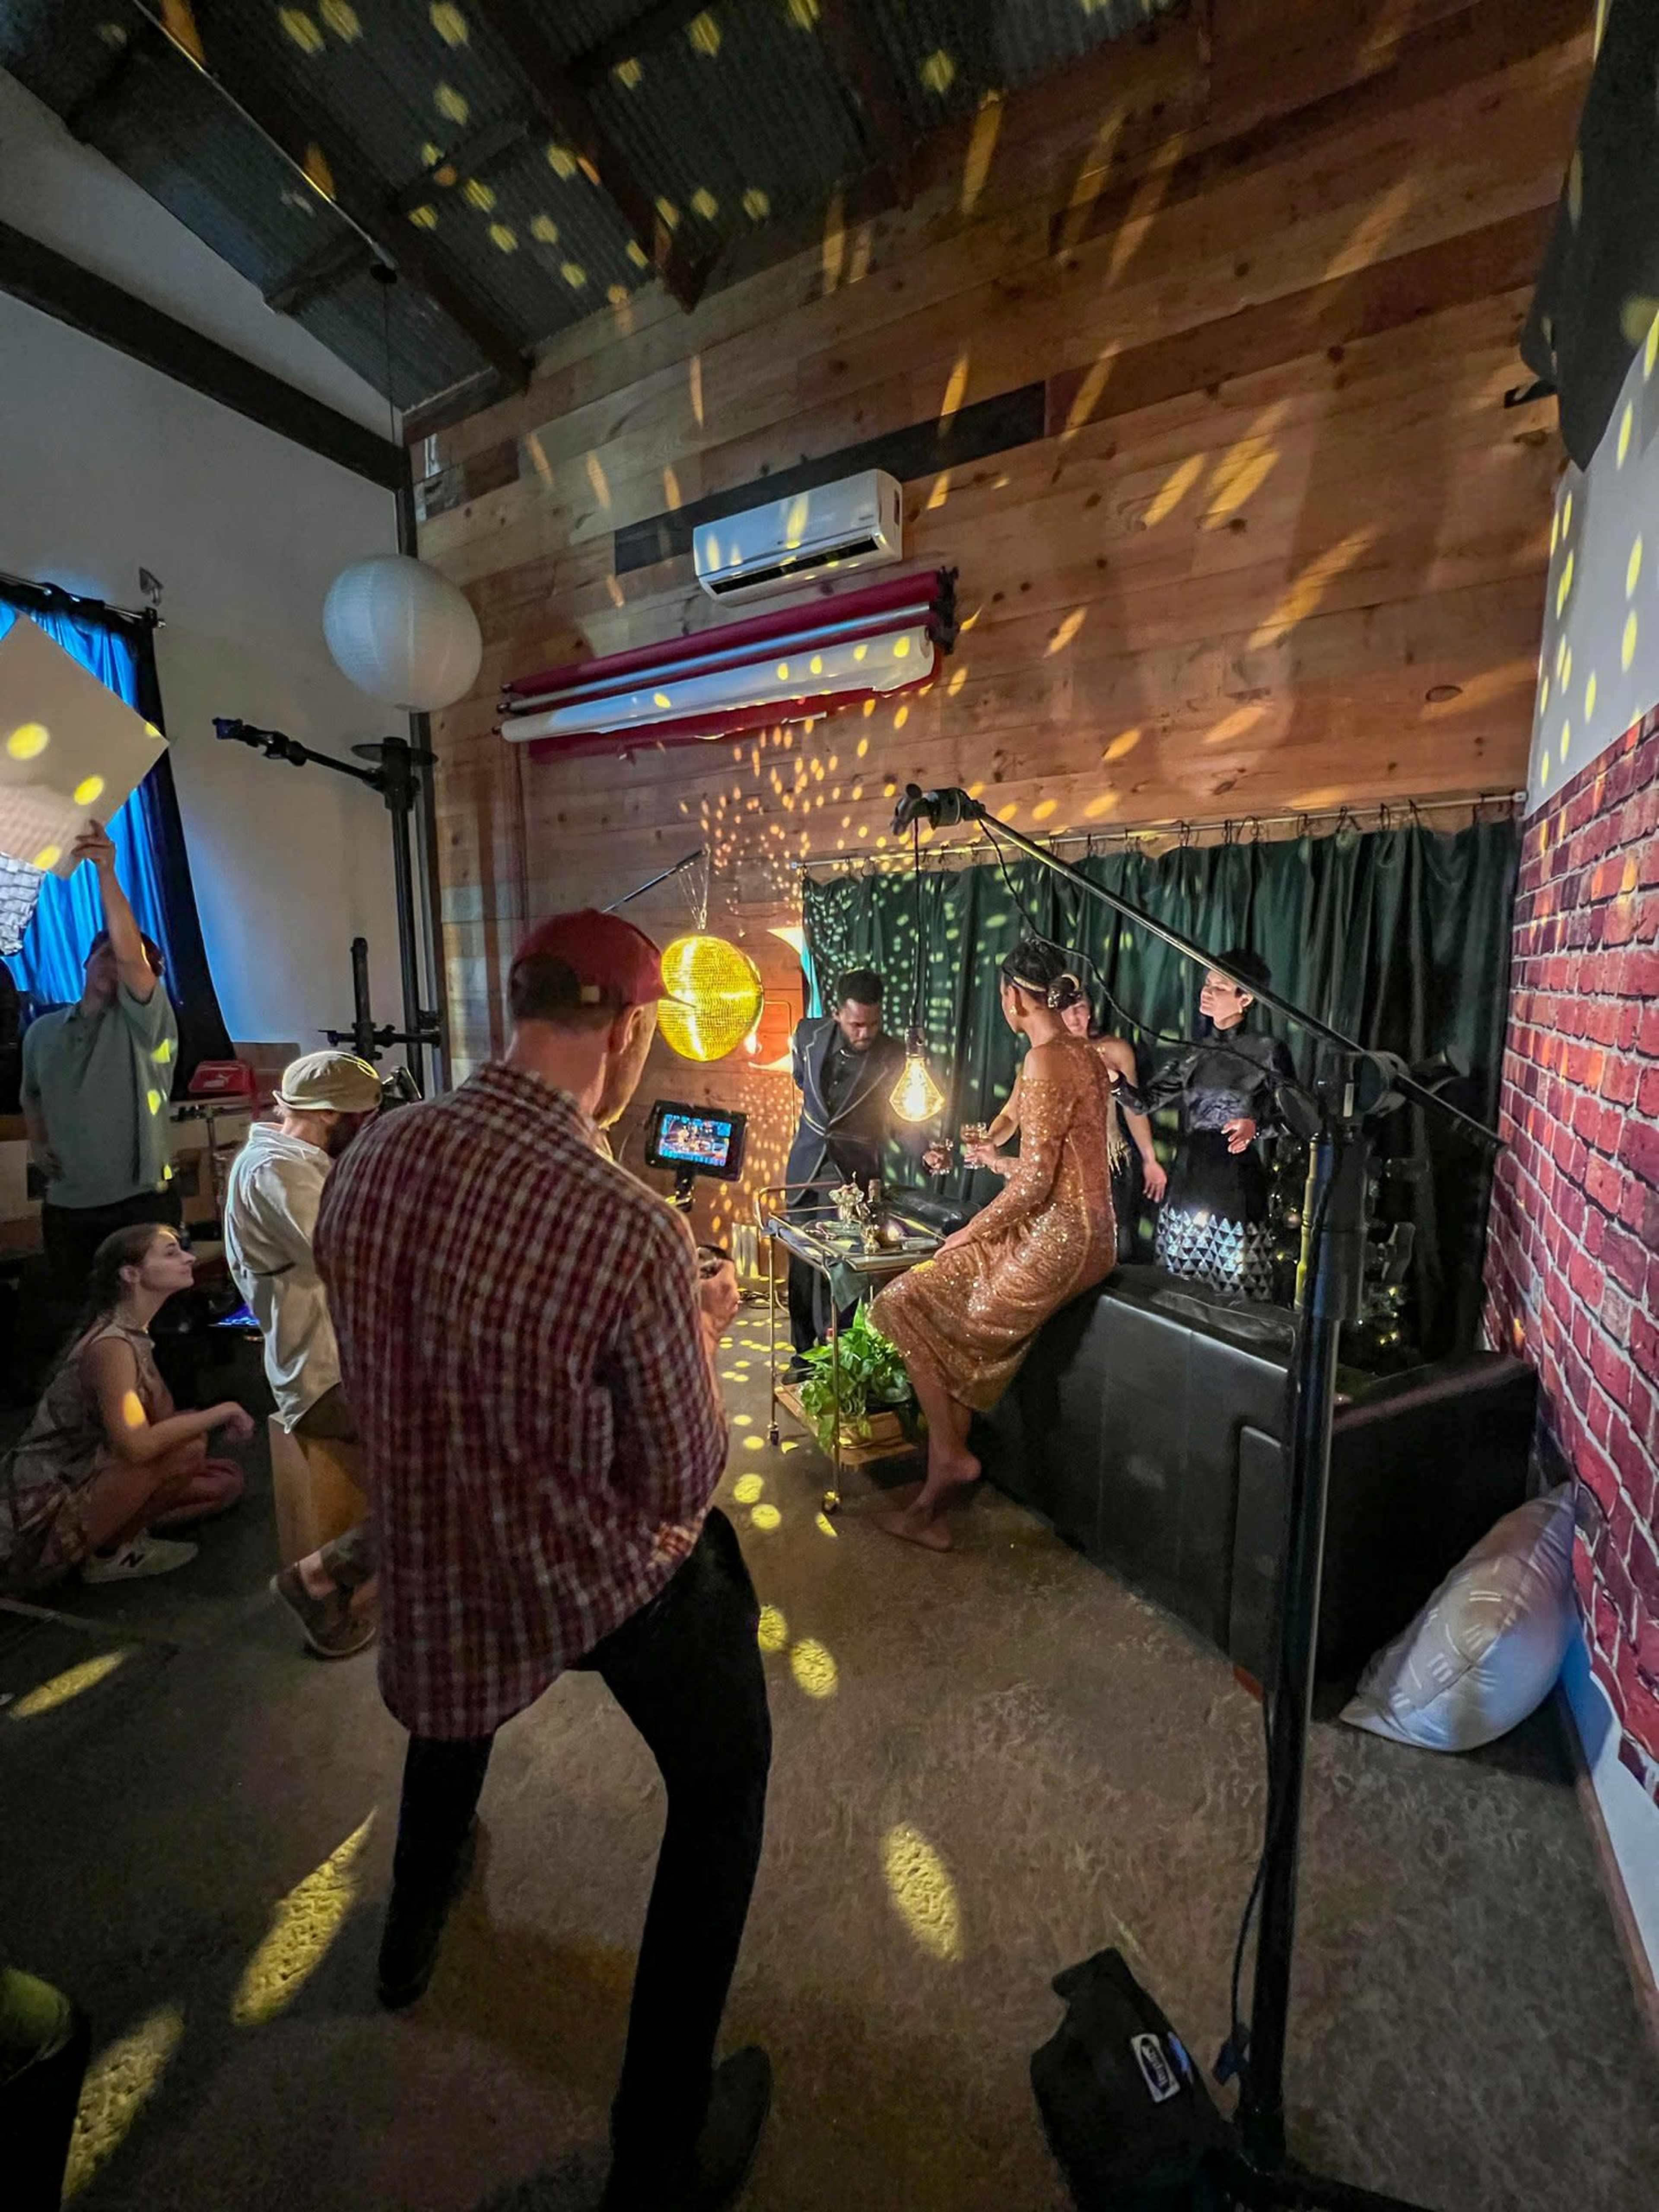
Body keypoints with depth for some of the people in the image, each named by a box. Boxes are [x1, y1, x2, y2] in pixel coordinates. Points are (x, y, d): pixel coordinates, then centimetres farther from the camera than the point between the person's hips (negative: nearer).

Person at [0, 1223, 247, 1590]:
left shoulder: (131, 1333, 5)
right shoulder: (111, 1345, -24)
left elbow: (163, 1421, 3)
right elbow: (139, 1446, -35)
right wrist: (224, 1411, -24)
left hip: (85, 1484, 8)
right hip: (48, 1520, -8)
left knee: (226, 1480, 7)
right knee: (189, 1445, -26)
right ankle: (109, 1554, -6)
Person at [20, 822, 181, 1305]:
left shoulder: (147, 1023, -7)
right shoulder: (42, 1032, 10)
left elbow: (131, 955, -24)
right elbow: (32, 1096, 27)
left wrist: (106, 871, -32)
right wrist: (37, 1143, 7)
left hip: (141, 1203, -5)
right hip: (66, 1208, 5)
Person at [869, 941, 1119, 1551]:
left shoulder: (1044, 1061, -18)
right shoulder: (1088, 1054, 11)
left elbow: (1035, 1181, -21)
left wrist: (970, 1232, -8)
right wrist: (999, 1159, 30)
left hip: (1056, 1236, -10)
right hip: (1085, 1229, 10)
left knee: (907, 1303, 1)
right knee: (959, 1327, 11)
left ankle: (951, 1454, 14)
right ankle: (933, 1503, 16)